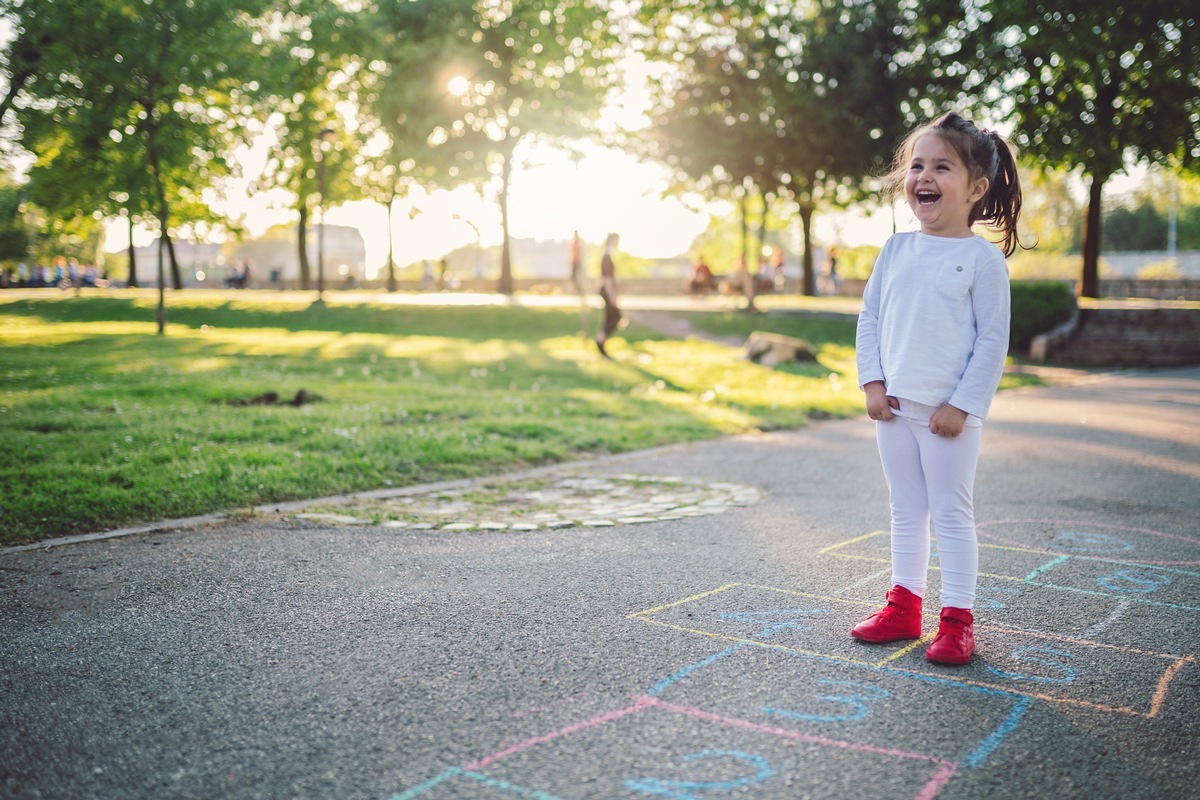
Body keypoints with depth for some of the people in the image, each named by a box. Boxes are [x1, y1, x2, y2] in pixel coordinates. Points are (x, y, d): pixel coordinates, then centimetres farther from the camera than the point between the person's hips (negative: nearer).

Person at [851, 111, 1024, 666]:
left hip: (950, 413, -5)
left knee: (951, 513, 3)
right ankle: (904, 605, 27)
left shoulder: (982, 258, -8)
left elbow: (992, 339, -10)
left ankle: (957, 620, 14)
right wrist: (872, 382, 0)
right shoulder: (896, 250, 6)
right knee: (905, 511, 15)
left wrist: (962, 405, -14)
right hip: (894, 407, 5)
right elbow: (869, 318, 9)